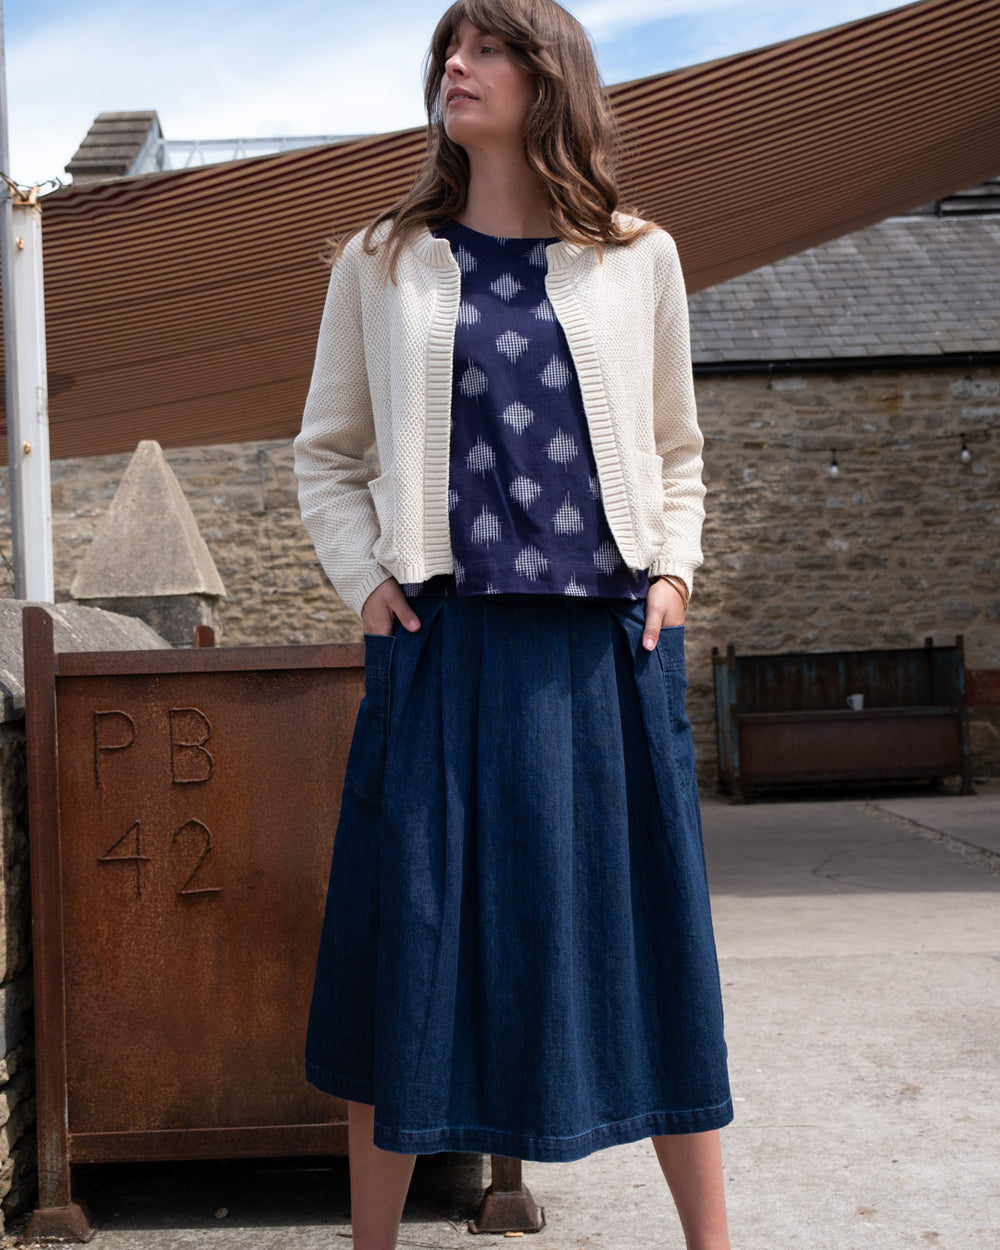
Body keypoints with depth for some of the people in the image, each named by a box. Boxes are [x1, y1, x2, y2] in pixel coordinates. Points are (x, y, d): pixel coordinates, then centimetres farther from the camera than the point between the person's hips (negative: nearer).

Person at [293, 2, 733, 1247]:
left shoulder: (637, 259, 9)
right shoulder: (381, 262, 9)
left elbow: (676, 448, 18)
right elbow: (326, 454, 13)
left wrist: (673, 571, 4)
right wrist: (364, 581, -1)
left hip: (607, 648, 0)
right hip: (442, 644, 0)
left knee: (647, 936, 5)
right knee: (409, 942, 4)